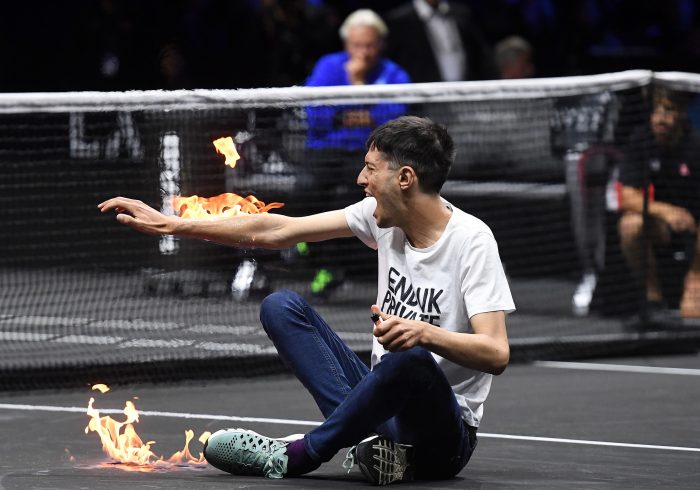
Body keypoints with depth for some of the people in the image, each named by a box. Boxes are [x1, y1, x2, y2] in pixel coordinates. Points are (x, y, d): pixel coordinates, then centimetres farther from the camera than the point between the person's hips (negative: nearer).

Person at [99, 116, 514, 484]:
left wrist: (423, 333, -44)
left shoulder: (471, 240, -17)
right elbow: (276, 231, 6)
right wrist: (171, 225, 5)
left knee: (410, 358, -40)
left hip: (444, 437, -7)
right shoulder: (382, 215, 2)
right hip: (387, 405, 7)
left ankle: (297, 456, -18)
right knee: (281, 306, -3)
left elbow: (496, 354, -26)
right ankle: (365, 439, -22)